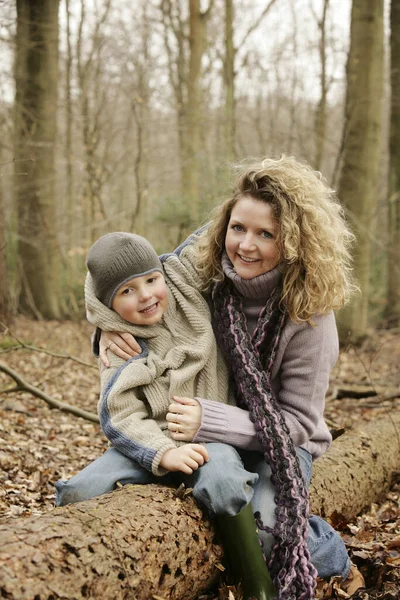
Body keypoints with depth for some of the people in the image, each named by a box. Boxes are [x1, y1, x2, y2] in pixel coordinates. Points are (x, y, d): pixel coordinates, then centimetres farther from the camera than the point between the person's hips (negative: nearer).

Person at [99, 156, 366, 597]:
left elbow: (297, 420, -20)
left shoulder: (309, 314, -21)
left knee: (267, 527, -34)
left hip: (279, 443, -3)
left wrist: (210, 421, -35)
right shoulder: (201, 269, -12)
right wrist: (110, 326, -20)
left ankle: (334, 562, 7)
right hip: (212, 439, 4)